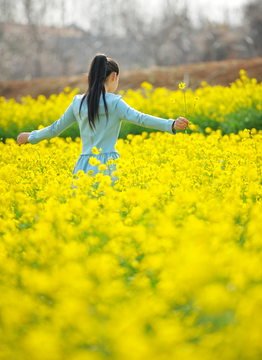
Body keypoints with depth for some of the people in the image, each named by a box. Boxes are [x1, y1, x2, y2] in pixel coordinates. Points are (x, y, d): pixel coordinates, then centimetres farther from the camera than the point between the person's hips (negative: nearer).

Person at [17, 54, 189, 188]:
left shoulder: (78, 103, 11)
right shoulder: (114, 103, -5)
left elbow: (56, 128, 20)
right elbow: (139, 118, -18)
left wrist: (31, 136, 36)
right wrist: (171, 124, -25)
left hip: (84, 166, 5)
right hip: (106, 165, -5)